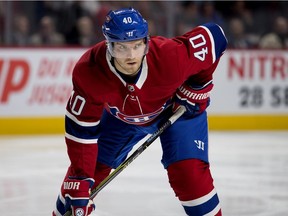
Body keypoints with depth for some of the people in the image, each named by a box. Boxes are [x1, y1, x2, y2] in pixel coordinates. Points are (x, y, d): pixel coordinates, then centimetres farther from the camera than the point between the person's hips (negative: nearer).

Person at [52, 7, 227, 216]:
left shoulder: (170, 56, -41)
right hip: (121, 116, 2)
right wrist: (79, 181, -29)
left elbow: (214, 36, -24)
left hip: (177, 107, -2)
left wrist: (197, 89, -18)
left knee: (189, 172, -18)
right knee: (90, 169, 1)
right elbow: (81, 128, -26)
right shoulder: (88, 72, -35)